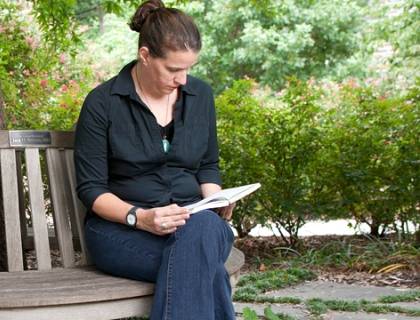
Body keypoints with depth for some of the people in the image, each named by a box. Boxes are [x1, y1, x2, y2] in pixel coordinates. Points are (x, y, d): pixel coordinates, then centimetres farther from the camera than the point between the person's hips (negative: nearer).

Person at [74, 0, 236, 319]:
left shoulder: (201, 95, 8)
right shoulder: (102, 103, -6)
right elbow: (91, 188, -6)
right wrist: (139, 218, -23)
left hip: (193, 222, 4)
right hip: (120, 226, -4)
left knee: (206, 229, -36)